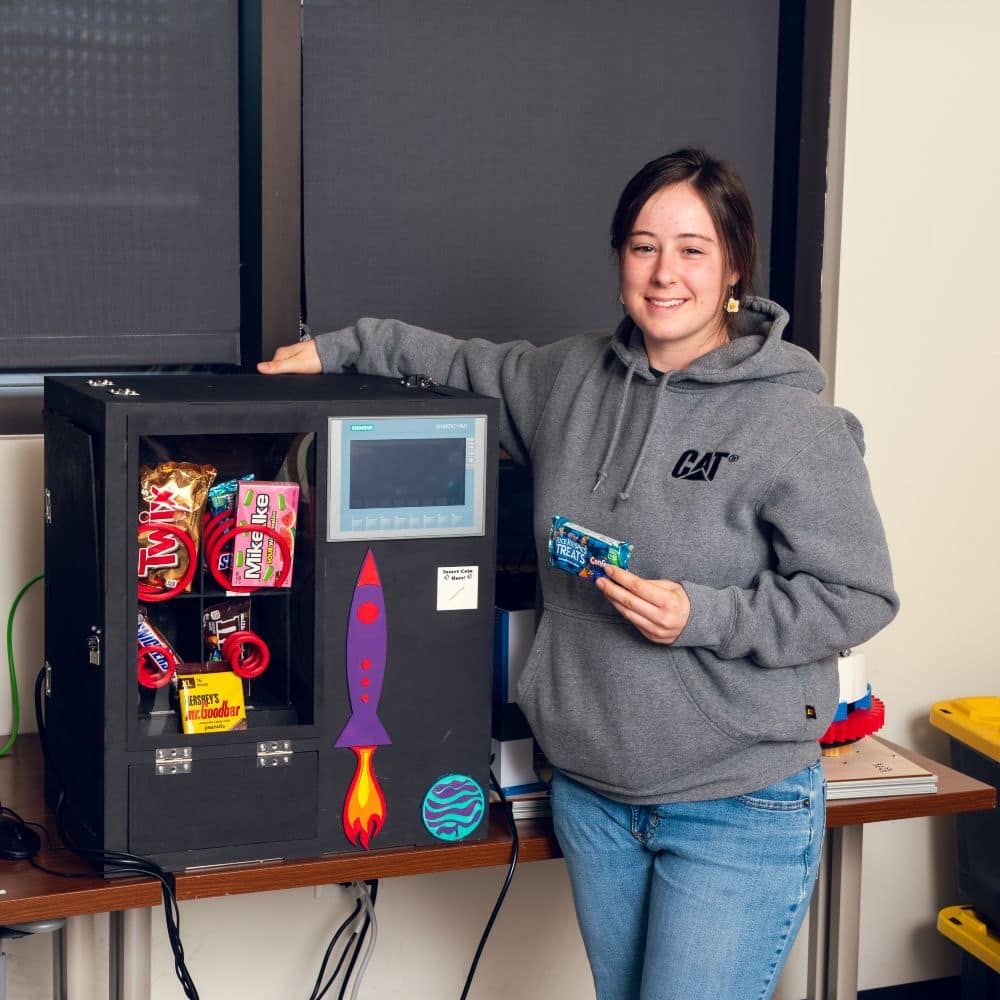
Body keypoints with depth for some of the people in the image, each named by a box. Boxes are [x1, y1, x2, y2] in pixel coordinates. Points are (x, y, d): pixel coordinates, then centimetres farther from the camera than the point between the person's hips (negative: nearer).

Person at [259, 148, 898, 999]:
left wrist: (702, 615, -22)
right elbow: (471, 366, 24)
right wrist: (338, 349, 19)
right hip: (592, 794, 6)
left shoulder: (797, 424, -13)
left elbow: (859, 598, -12)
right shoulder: (572, 378, 5)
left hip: (738, 812, -6)